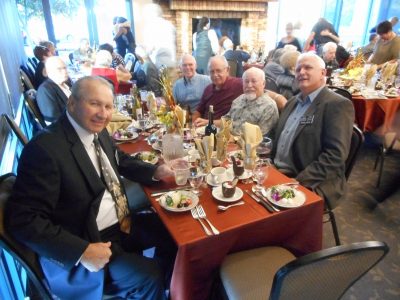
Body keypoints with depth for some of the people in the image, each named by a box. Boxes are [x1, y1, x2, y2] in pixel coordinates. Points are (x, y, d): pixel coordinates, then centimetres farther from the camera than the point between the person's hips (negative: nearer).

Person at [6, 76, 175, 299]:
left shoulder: (98, 132, 0)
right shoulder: (45, 148, -23)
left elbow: (122, 161, 17)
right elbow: (23, 219, -23)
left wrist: (156, 171, -1)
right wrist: (82, 250, -27)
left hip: (121, 223, 8)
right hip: (89, 240, -8)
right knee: (149, 276, -17)